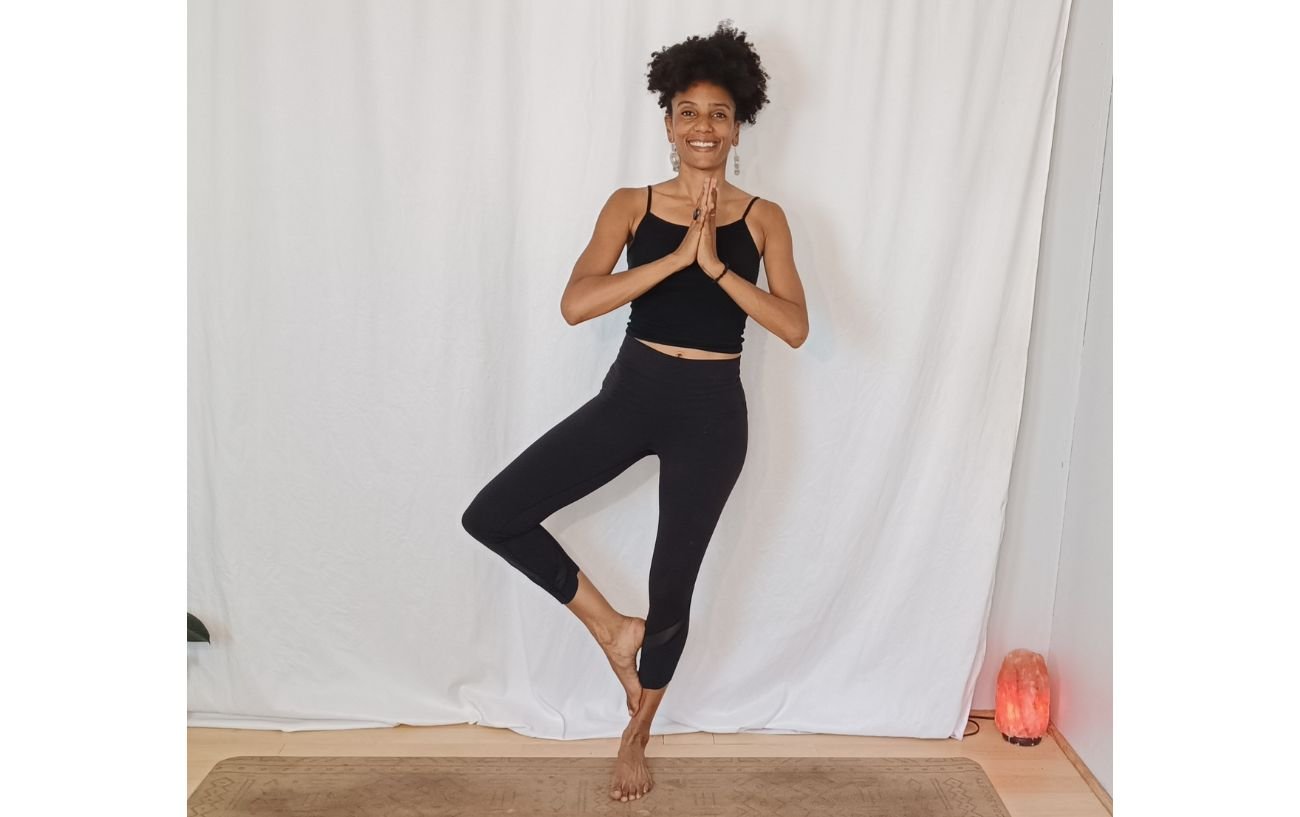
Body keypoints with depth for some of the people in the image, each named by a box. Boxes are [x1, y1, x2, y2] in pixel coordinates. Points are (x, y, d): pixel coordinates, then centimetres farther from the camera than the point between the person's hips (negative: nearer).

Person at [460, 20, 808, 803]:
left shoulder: (762, 218, 1)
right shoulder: (631, 206, 1)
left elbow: (795, 327, -10)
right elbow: (576, 304, -13)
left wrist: (716, 265, -20)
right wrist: (677, 256, -20)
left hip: (712, 411, -1)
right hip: (632, 393, 1)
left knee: (673, 584, 8)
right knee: (492, 516, -9)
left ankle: (637, 736, 34)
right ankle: (611, 625, 12)